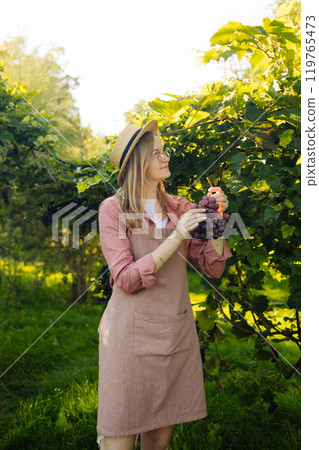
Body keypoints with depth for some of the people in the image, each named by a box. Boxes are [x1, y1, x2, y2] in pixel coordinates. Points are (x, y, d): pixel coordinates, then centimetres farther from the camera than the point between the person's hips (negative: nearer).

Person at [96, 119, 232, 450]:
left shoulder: (180, 208, 9)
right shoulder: (113, 209, -3)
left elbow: (212, 268, 7)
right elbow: (126, 279, -13)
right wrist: (176, 238, -18)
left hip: (177, 332, 4)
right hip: (131, 332, -4)